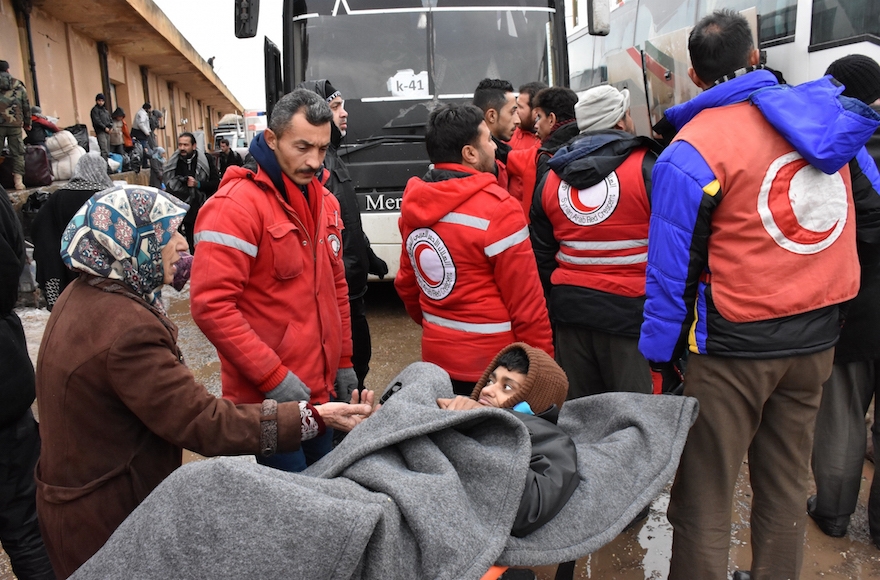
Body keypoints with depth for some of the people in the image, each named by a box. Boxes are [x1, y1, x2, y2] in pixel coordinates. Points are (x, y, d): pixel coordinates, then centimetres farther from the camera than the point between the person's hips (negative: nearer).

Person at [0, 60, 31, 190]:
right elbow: (27, 106, 10)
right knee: (17, 152, 6)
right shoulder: (19, 86, 7)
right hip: (15, 124, 2)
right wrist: (27, 123, 20)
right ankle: (18, 181, 3)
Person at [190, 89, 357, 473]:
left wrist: (343, 362, 15)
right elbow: (211, 305, -23)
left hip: (322, 392, 8)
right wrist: (272, 377, -21)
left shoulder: (325, 202, 9)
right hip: (267, 399, -7)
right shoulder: (236, 205, -16)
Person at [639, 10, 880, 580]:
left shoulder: (691, 153, -15)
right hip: (817, 337, 7)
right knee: (786, 486, 19)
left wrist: (659, 353, -4)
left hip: (735, 345, -6)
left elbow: (674, 268, -13)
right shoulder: (827, 116, 3)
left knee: (703, 500, 6)